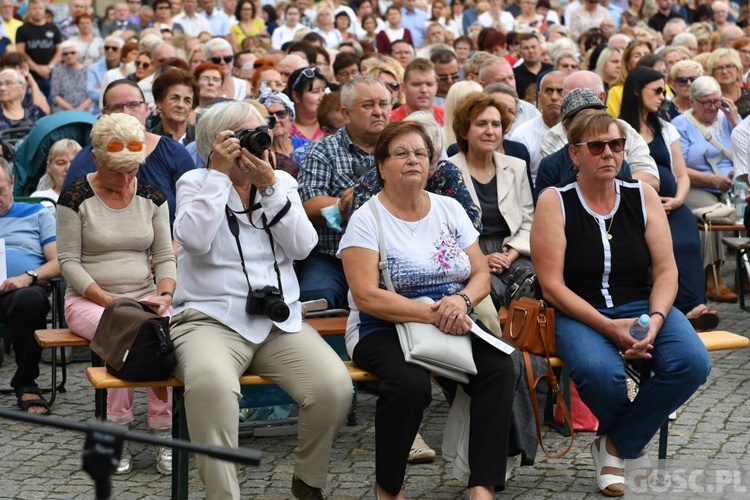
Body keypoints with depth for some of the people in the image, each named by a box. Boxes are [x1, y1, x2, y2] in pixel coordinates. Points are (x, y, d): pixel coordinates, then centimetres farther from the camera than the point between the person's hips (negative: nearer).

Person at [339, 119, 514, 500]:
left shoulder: (450, 210, 11)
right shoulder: (367, 219, -4)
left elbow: (481, 275, 10)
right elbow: (367, 297, -15)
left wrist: (462, 300, -15)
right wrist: (435, 314, -22)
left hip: (455, 324, 5)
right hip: (385, 328, -4)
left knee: (499, 369, -24)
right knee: (410, 383, -35)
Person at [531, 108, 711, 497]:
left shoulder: (643, 196, 7)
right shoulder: (554, 202, -3)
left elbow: (665, 271, 3)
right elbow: (552, 285, -9)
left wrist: (655, 320, -17)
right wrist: (608, 327, -19)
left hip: (641, 305, 3)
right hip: (579, 314, -3)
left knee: (691, 362, -26)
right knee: (598, 371, -36)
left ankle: (617, 444, -4)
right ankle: (631, 441, 2)